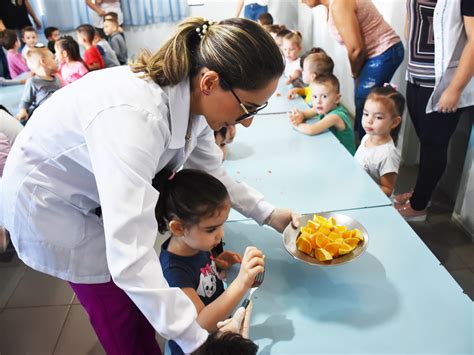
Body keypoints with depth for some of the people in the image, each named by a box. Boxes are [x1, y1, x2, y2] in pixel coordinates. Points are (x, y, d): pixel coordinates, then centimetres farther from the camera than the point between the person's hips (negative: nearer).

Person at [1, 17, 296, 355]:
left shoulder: (189, 97, -17)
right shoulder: (135, 116, -42)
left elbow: (210, 170, -1)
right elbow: (130, 256, -44)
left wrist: (268, 213, -8)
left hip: (99, 191, 6)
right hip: (50, 201, -6)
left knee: (140, 302, 17)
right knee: (120, 319, 9)